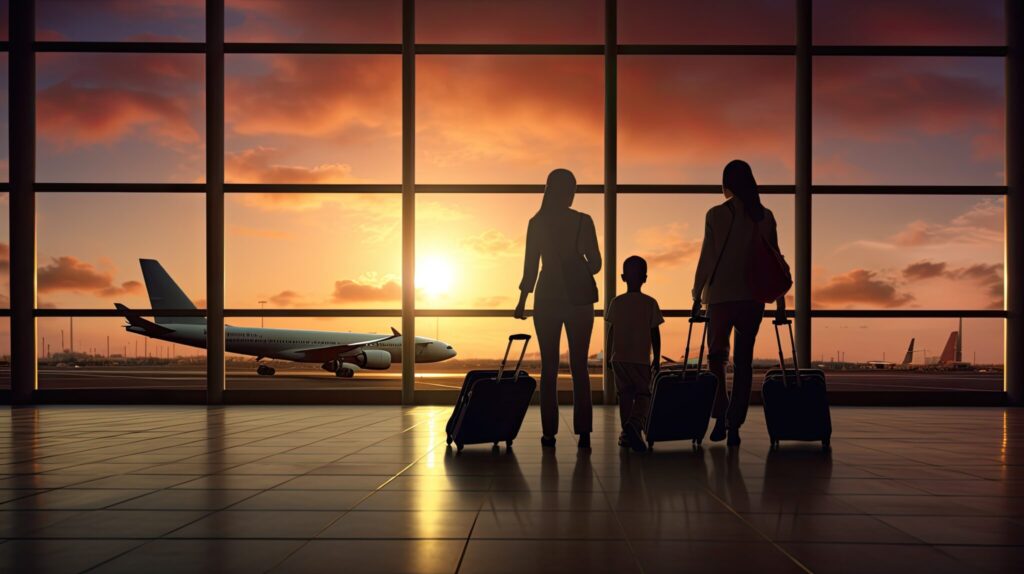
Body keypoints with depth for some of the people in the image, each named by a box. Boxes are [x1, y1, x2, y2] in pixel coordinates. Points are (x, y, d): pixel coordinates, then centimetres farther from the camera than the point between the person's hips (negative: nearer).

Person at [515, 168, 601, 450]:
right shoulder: (583, 221, -2)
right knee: (579, 366, 4)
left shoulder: (537, 223, -1)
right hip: (579, 297, 0)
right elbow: (595, 263, 1)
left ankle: (549, 432, 2)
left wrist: (523, 299, 11)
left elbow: (531, 265, 1)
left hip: (548, 297, 0)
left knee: (549, 366, 5)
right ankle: (583, 431, 1)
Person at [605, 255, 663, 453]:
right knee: (643, 393, 4)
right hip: (641, 359, -2)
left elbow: (611, 331, 5)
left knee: (625, 393, 11)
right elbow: (655, 333, -2)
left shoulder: (616, 302, 3)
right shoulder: (650, 303, -2)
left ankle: (627, 433, 11)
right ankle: (635, 423, -23)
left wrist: (609, 355, 14)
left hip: (619, 357, 2)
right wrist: (657, 358, 6)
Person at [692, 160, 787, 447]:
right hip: (753, 297, 2)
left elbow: (707, 258, -5)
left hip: (721, 295, -2)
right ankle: (734, 423, 3)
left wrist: (697, 295, 2)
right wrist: (780, 300, 12)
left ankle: (720, 417, -1)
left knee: (716, 356, 12)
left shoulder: (716, 214, -4)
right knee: (744, 360, 6)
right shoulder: (765, 216, 5)